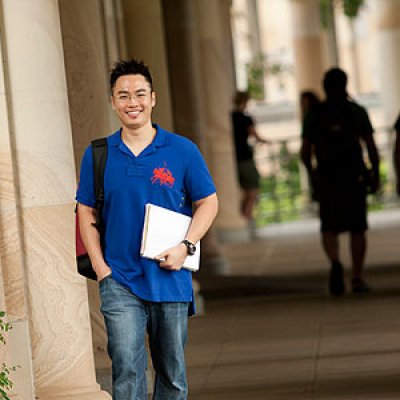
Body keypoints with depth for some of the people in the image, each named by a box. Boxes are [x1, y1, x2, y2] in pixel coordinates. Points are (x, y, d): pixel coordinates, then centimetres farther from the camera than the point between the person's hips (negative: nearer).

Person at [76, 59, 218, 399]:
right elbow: (86, 213, 8)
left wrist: (185, 247, -10)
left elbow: (208, 202, 4)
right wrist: (100, 267, -2)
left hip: (171, 279, 1)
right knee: (127, 368, -11)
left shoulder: (183, 150, 1)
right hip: (120, 281, -1)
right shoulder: (98, 155, 3)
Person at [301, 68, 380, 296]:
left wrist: (313, 174, 13)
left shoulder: (314, 116, 3)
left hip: (327, 180, 0)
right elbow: (371, 147, -2)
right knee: (357, 229, 9)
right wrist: (376, 174, 7)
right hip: (355, 177, 0)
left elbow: (305, 152, 0)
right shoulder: (357, 112, 1)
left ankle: (335, 263, -24)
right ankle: (358, 278, 7)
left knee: (330, 229, 5)